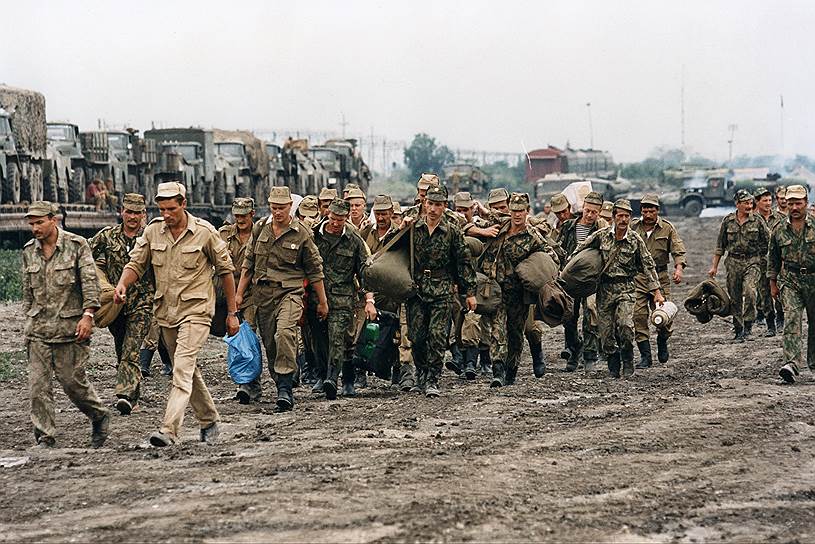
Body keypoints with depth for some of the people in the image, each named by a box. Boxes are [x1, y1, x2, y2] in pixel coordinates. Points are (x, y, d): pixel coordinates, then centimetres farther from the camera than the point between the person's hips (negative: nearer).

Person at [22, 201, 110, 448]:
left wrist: (88, 315, -17)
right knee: (37, 384, -3)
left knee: (72, 379, -2)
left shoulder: (76, 245, -4)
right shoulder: (29, 251, 11)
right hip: (38, 328, 4)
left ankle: (99, 417, 23)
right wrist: (28, 321, 16)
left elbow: (90, 282, -8)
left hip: (70, 325, -4)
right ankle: (44, 438, 1)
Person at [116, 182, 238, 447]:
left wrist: (232, 313, 2)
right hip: (166, 312, 5)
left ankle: (169, 430, -25)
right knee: (188, 370, 15)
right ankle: (209, 420, 32)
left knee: (183, 369, -17)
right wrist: (123, 283, -18)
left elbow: (226, 270, 0)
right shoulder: (153, 231, 1)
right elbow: (136, 263, 5)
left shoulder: (204, 232, -9)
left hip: (196, 311, -5)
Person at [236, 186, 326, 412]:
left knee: (285, 333, -27)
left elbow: (314, 270, 5)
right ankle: (283, 389, 16)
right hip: (263, 294, 4)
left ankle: (285, 388, -26)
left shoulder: (301, 234, -2)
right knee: (270, 343, 5)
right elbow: (248, 263, 16)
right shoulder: (260, 229, 8)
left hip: (290, 292, -4)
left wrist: (322, 302, 8)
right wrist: (239, 293, 13)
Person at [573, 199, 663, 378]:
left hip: (626, 288, -1)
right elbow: (579, 251, 11)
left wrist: (656, 292, 2)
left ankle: (628, 363, 0)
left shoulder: (635, 240, -2)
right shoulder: (601, 235, -2)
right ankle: (613, 366, 19)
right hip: (605, 288, 2)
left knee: (625, 325, -21)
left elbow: (648, 266, 4)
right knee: (606, 331, 1)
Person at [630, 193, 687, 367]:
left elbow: (679, 251, -1)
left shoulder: (667, 228, 3)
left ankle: (662, 343, 26)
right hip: (637, 277, 0)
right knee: (639, 315, -7)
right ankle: (645, 356, -1)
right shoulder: (633, 227, 4)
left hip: (660, 276, 0)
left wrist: (679, 268, -19)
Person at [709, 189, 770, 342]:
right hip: (733, 262, 2)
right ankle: (739, 330, 14)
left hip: (752, 262, -2)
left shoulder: (757, 221, 0)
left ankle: (748, 325, -11)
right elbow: (720, 245, 9)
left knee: (749, 291, -22)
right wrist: (714, 266, 10)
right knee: (735, 298, 4)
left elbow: (767, 241, 10)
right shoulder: (727, 221, 3)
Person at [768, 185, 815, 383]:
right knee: (791, 319, -14)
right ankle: (792, 363, -23)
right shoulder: (779, 230, 3)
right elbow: (773, 258, 13)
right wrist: (773, 283, 12)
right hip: (789, 280, 0)